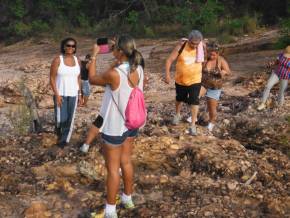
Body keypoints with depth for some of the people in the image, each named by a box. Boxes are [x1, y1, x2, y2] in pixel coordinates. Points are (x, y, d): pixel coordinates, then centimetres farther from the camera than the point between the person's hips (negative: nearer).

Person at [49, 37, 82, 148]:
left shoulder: (77, 61, 3)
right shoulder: (57, 60, -10)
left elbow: (78, 79, 10)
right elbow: (52, 78, -10)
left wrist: (79, 95, 7)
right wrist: (56, 94, -17)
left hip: (73, 94, 4)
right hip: (60, 94, -4)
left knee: (70, 119, 5)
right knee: (61, 119, -6)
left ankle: (64, 140, 20)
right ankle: (59, 130, 28)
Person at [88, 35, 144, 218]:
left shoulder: (114, 74, -26)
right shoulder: (139, 70, -5)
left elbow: (92, 79, -7)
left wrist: (94, 56, 2)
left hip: (115, 127, -7)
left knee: (113, 168, 6)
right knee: (126, 162, 22)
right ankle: (128, 199, 38)